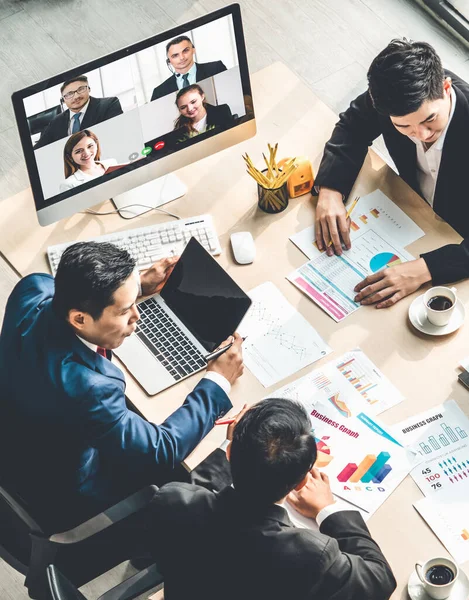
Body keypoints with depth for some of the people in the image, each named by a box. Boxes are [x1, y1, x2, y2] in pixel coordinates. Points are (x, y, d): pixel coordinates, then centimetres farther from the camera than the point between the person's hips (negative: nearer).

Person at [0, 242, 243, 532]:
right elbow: (161, 454, -28)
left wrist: (138, 285, -1)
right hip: (61, 500, -6)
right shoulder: (86, 388, -43)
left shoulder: (32, 290, -22)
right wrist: (218, 381, -19)